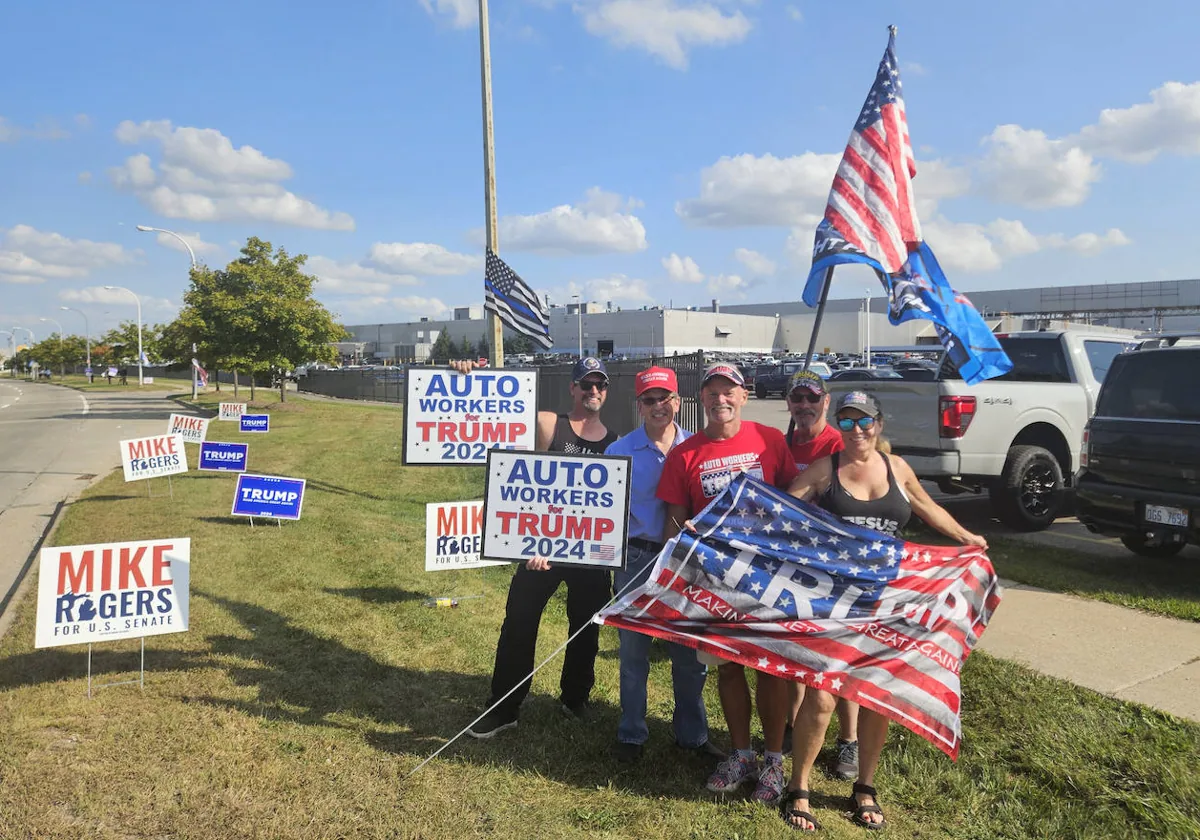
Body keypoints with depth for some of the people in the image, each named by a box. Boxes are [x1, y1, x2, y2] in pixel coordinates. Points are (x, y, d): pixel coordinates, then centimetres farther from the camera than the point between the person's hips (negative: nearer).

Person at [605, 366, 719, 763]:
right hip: (638, 559, -1)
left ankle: (693, 734, 29)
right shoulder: (619, 452, -3)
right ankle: (631, 734, 27)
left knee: (690, 653, 11)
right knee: (634, 652, 10)